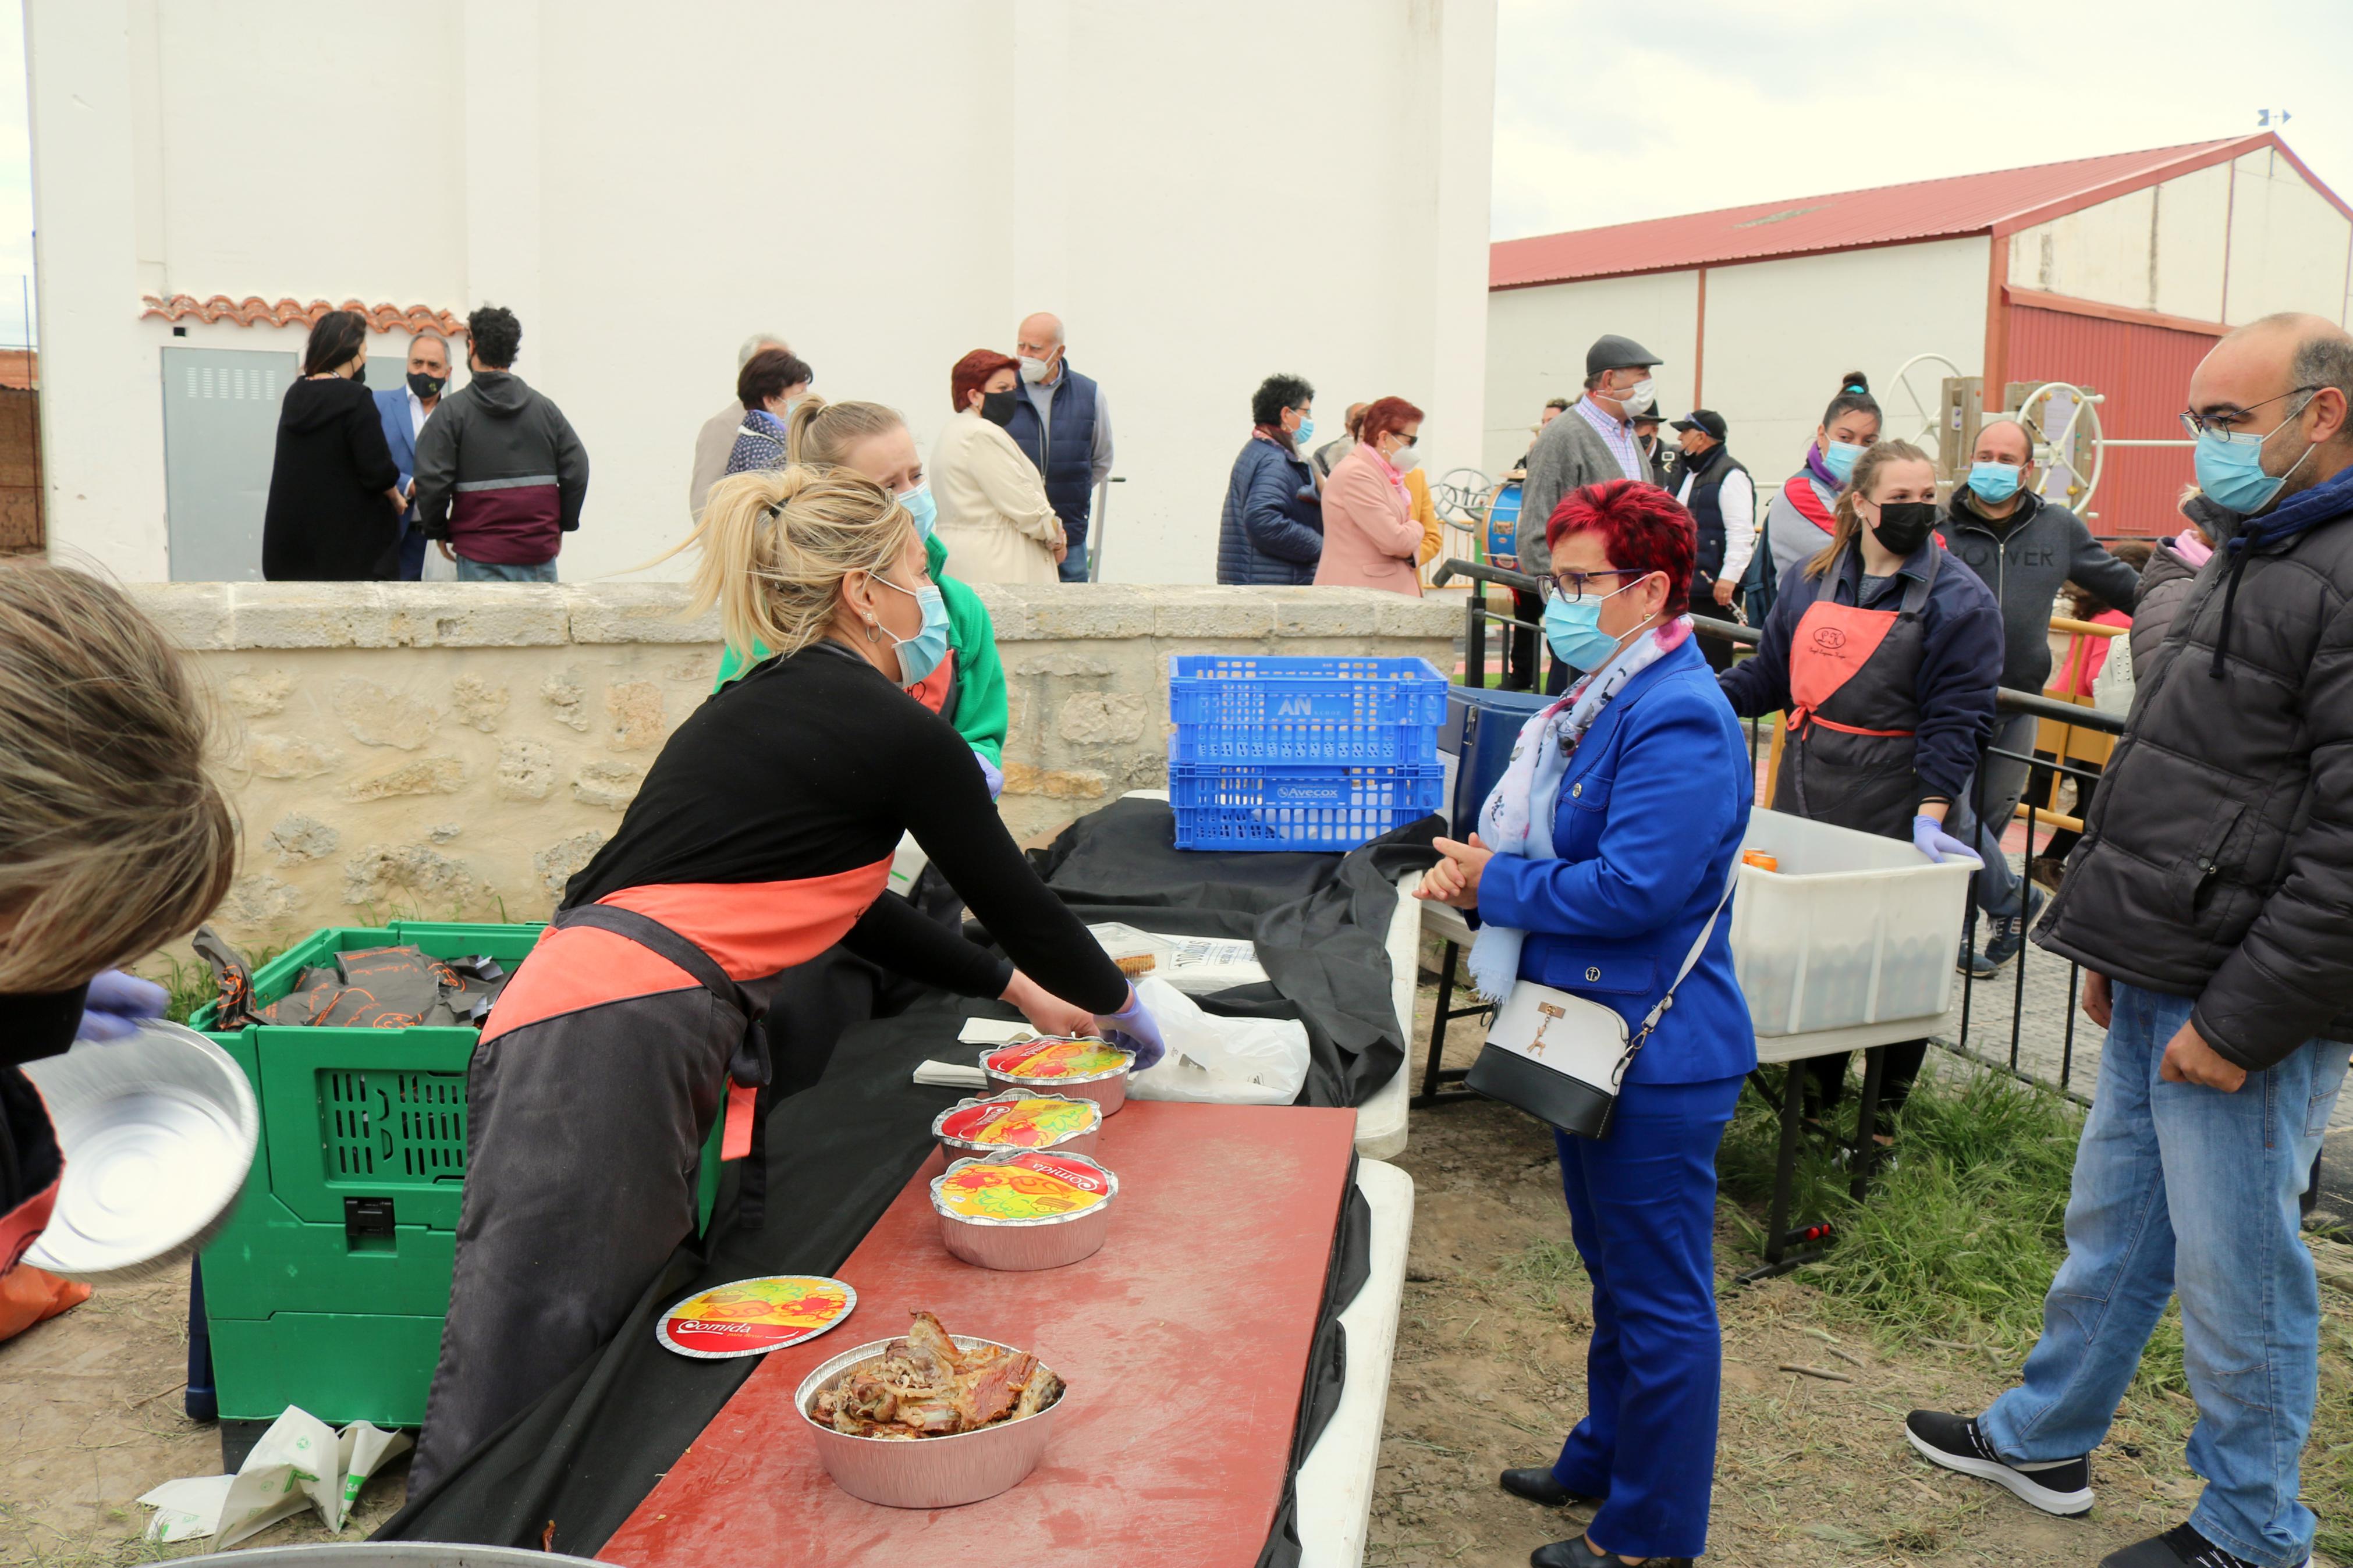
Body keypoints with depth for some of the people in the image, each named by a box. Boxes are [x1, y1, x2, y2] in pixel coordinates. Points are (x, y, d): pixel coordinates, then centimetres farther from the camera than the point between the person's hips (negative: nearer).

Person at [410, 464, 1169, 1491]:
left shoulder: (772, 704, 24)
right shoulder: (892, 729, -3)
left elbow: (844, 905, 34)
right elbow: (1016, 903, 7)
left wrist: (1018, 991, 40)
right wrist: (1117, 1006, 26)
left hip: (580, 1018, 10)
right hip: (610, 1045, -10)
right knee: (503, 1412, -11)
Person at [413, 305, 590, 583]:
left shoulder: (453, 410, -3)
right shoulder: (545, 408, 7)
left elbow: (431, 479, -7)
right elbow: (577, 470, 6)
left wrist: (438, 531, 8)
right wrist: (560, 527, 16)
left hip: (480, 557, -3)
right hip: (540, 551, 3)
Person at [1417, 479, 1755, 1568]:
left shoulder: (1679, 721, -21)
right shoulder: (1601, 699, 11)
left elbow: (1631, 889, -28)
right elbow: (1559, 852, 19)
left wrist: (1496, 883, -15)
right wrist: (1476, 871, -1)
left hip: (1658, 1057, -10)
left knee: (1660, 1299, 4)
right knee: (1615, 1274, 24)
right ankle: (1605, 1460, 42)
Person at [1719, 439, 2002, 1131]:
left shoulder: (1959, 600, -4)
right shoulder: (1810, 579, 9)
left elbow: (1955, 718, -10)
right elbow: (1769, 674, 17)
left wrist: (1931, 813, -21)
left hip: (1891, 803, -4)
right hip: (1806, 786, 4)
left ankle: (1884, 1117, 18)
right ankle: (1818, 1090, 27)